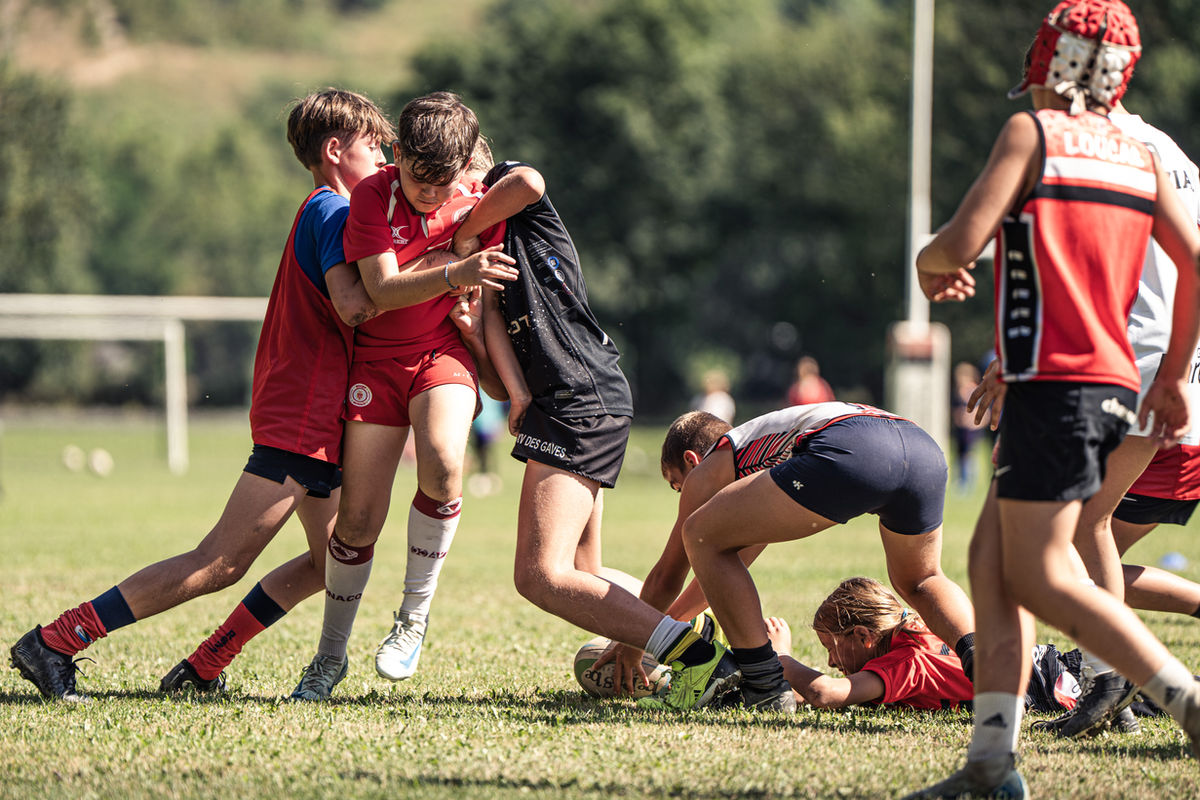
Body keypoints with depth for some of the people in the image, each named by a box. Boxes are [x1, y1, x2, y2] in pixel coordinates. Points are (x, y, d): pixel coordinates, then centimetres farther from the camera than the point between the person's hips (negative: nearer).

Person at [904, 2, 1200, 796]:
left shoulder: (1032, 132, -5)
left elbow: (962, 242, -13)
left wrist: (930, 265, 11)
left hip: (1055, 383, -7)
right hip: (1114, 384, 7)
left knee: (1040, 576, -6)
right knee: (992, 561, 10)